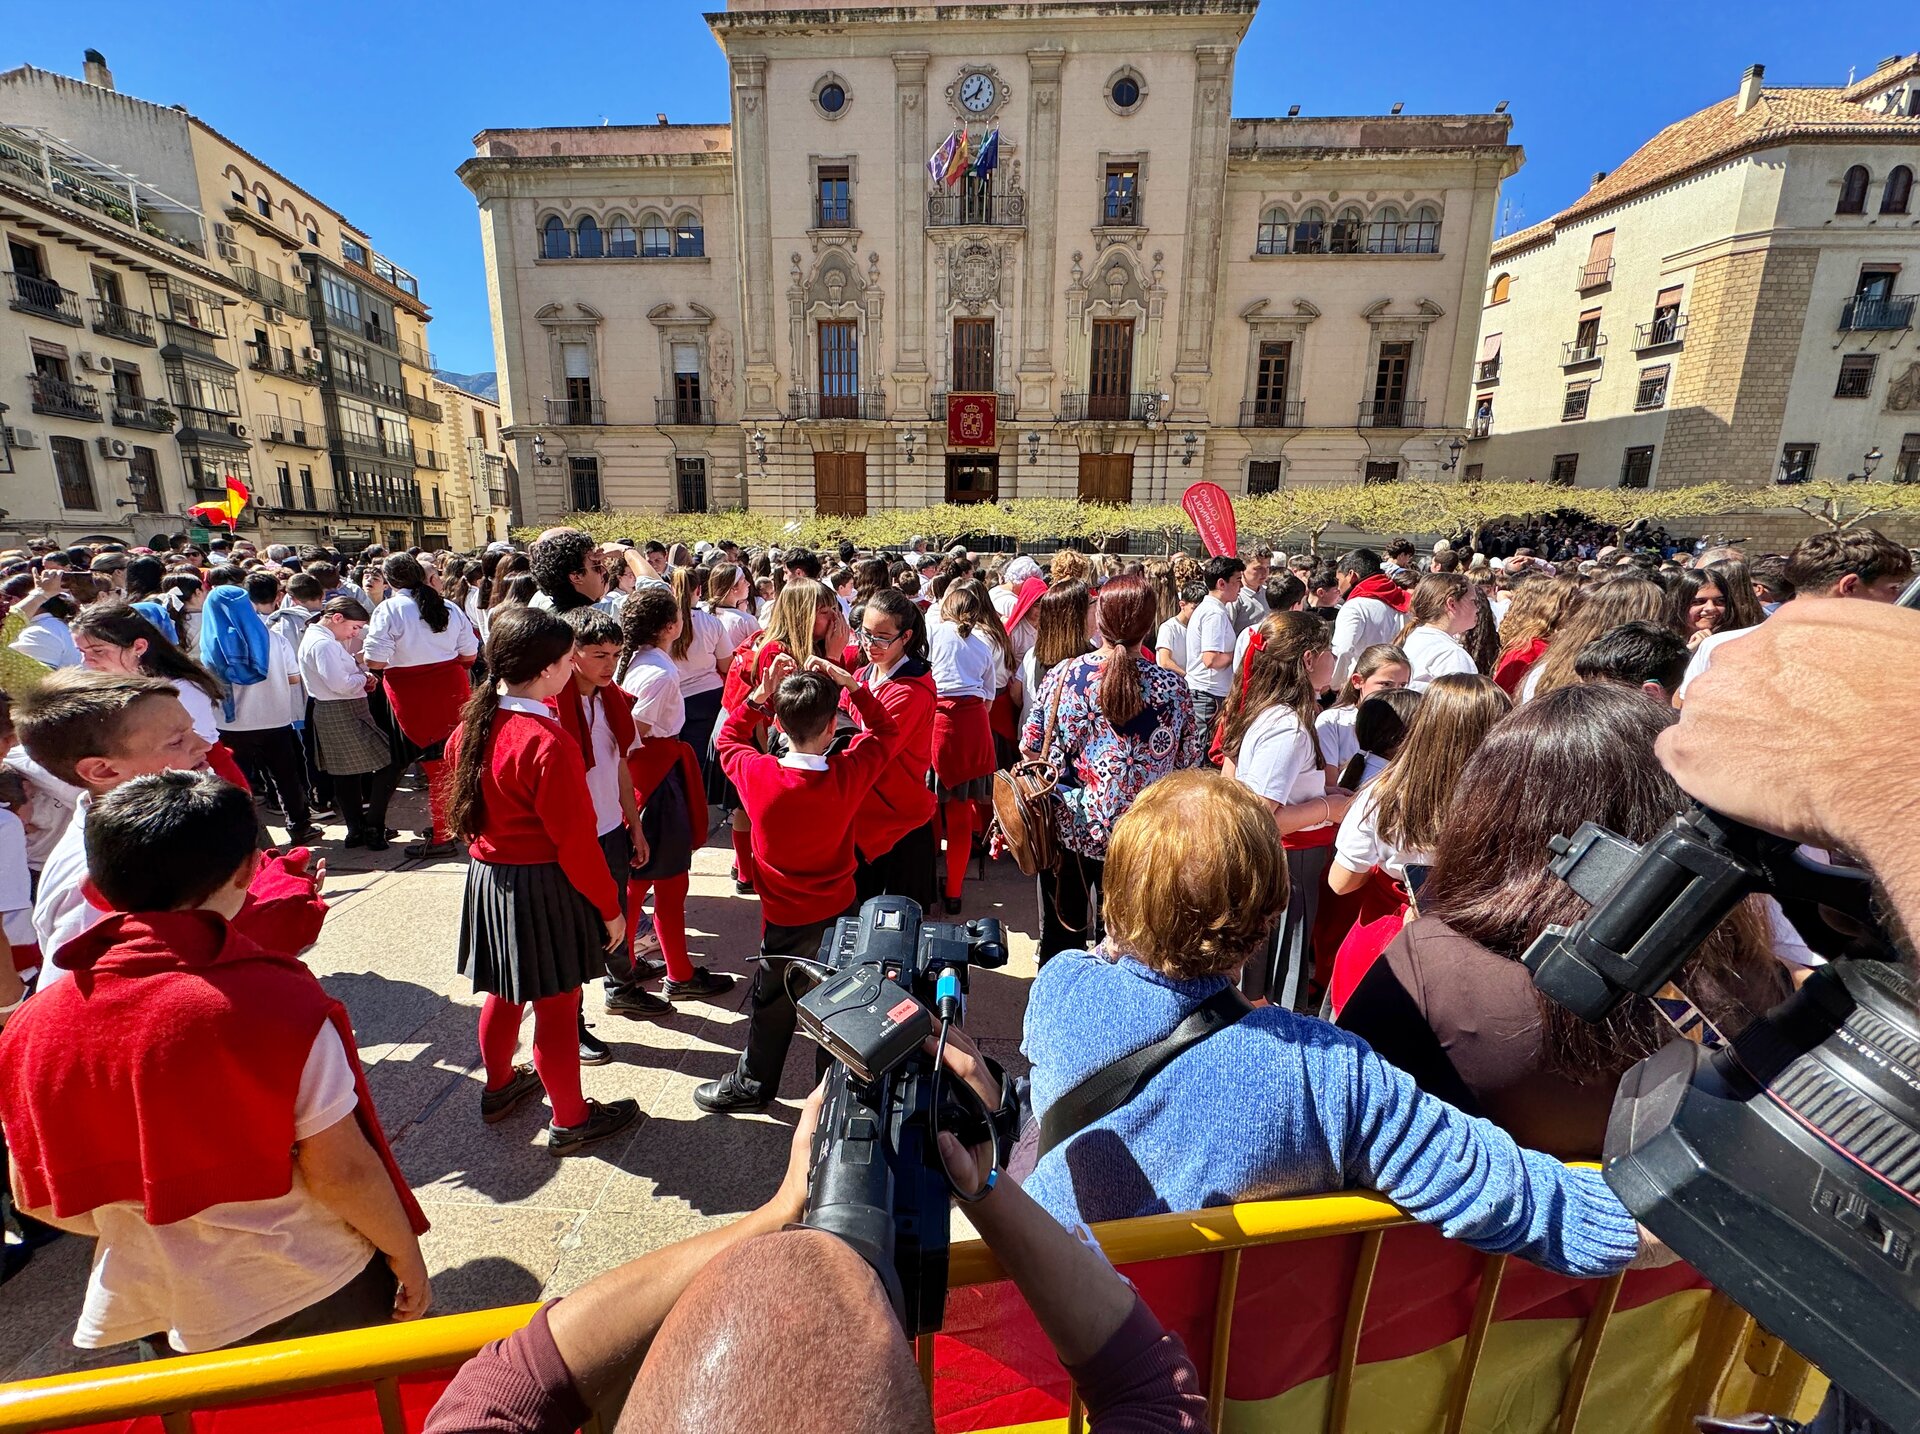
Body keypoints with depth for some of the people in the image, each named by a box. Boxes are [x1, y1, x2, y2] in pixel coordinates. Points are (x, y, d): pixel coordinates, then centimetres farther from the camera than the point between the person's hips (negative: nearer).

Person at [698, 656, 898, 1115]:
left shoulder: (757, 775, -24)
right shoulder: (849, 773, -22)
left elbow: (727, 737, 0)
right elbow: (885, 731, -2)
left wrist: (762, 693, -9)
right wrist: (850, 683, -9)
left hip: (787, 919, -2)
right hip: (840, 909, 2)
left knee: (774, 1003, 18)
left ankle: (753, 1084, 38)